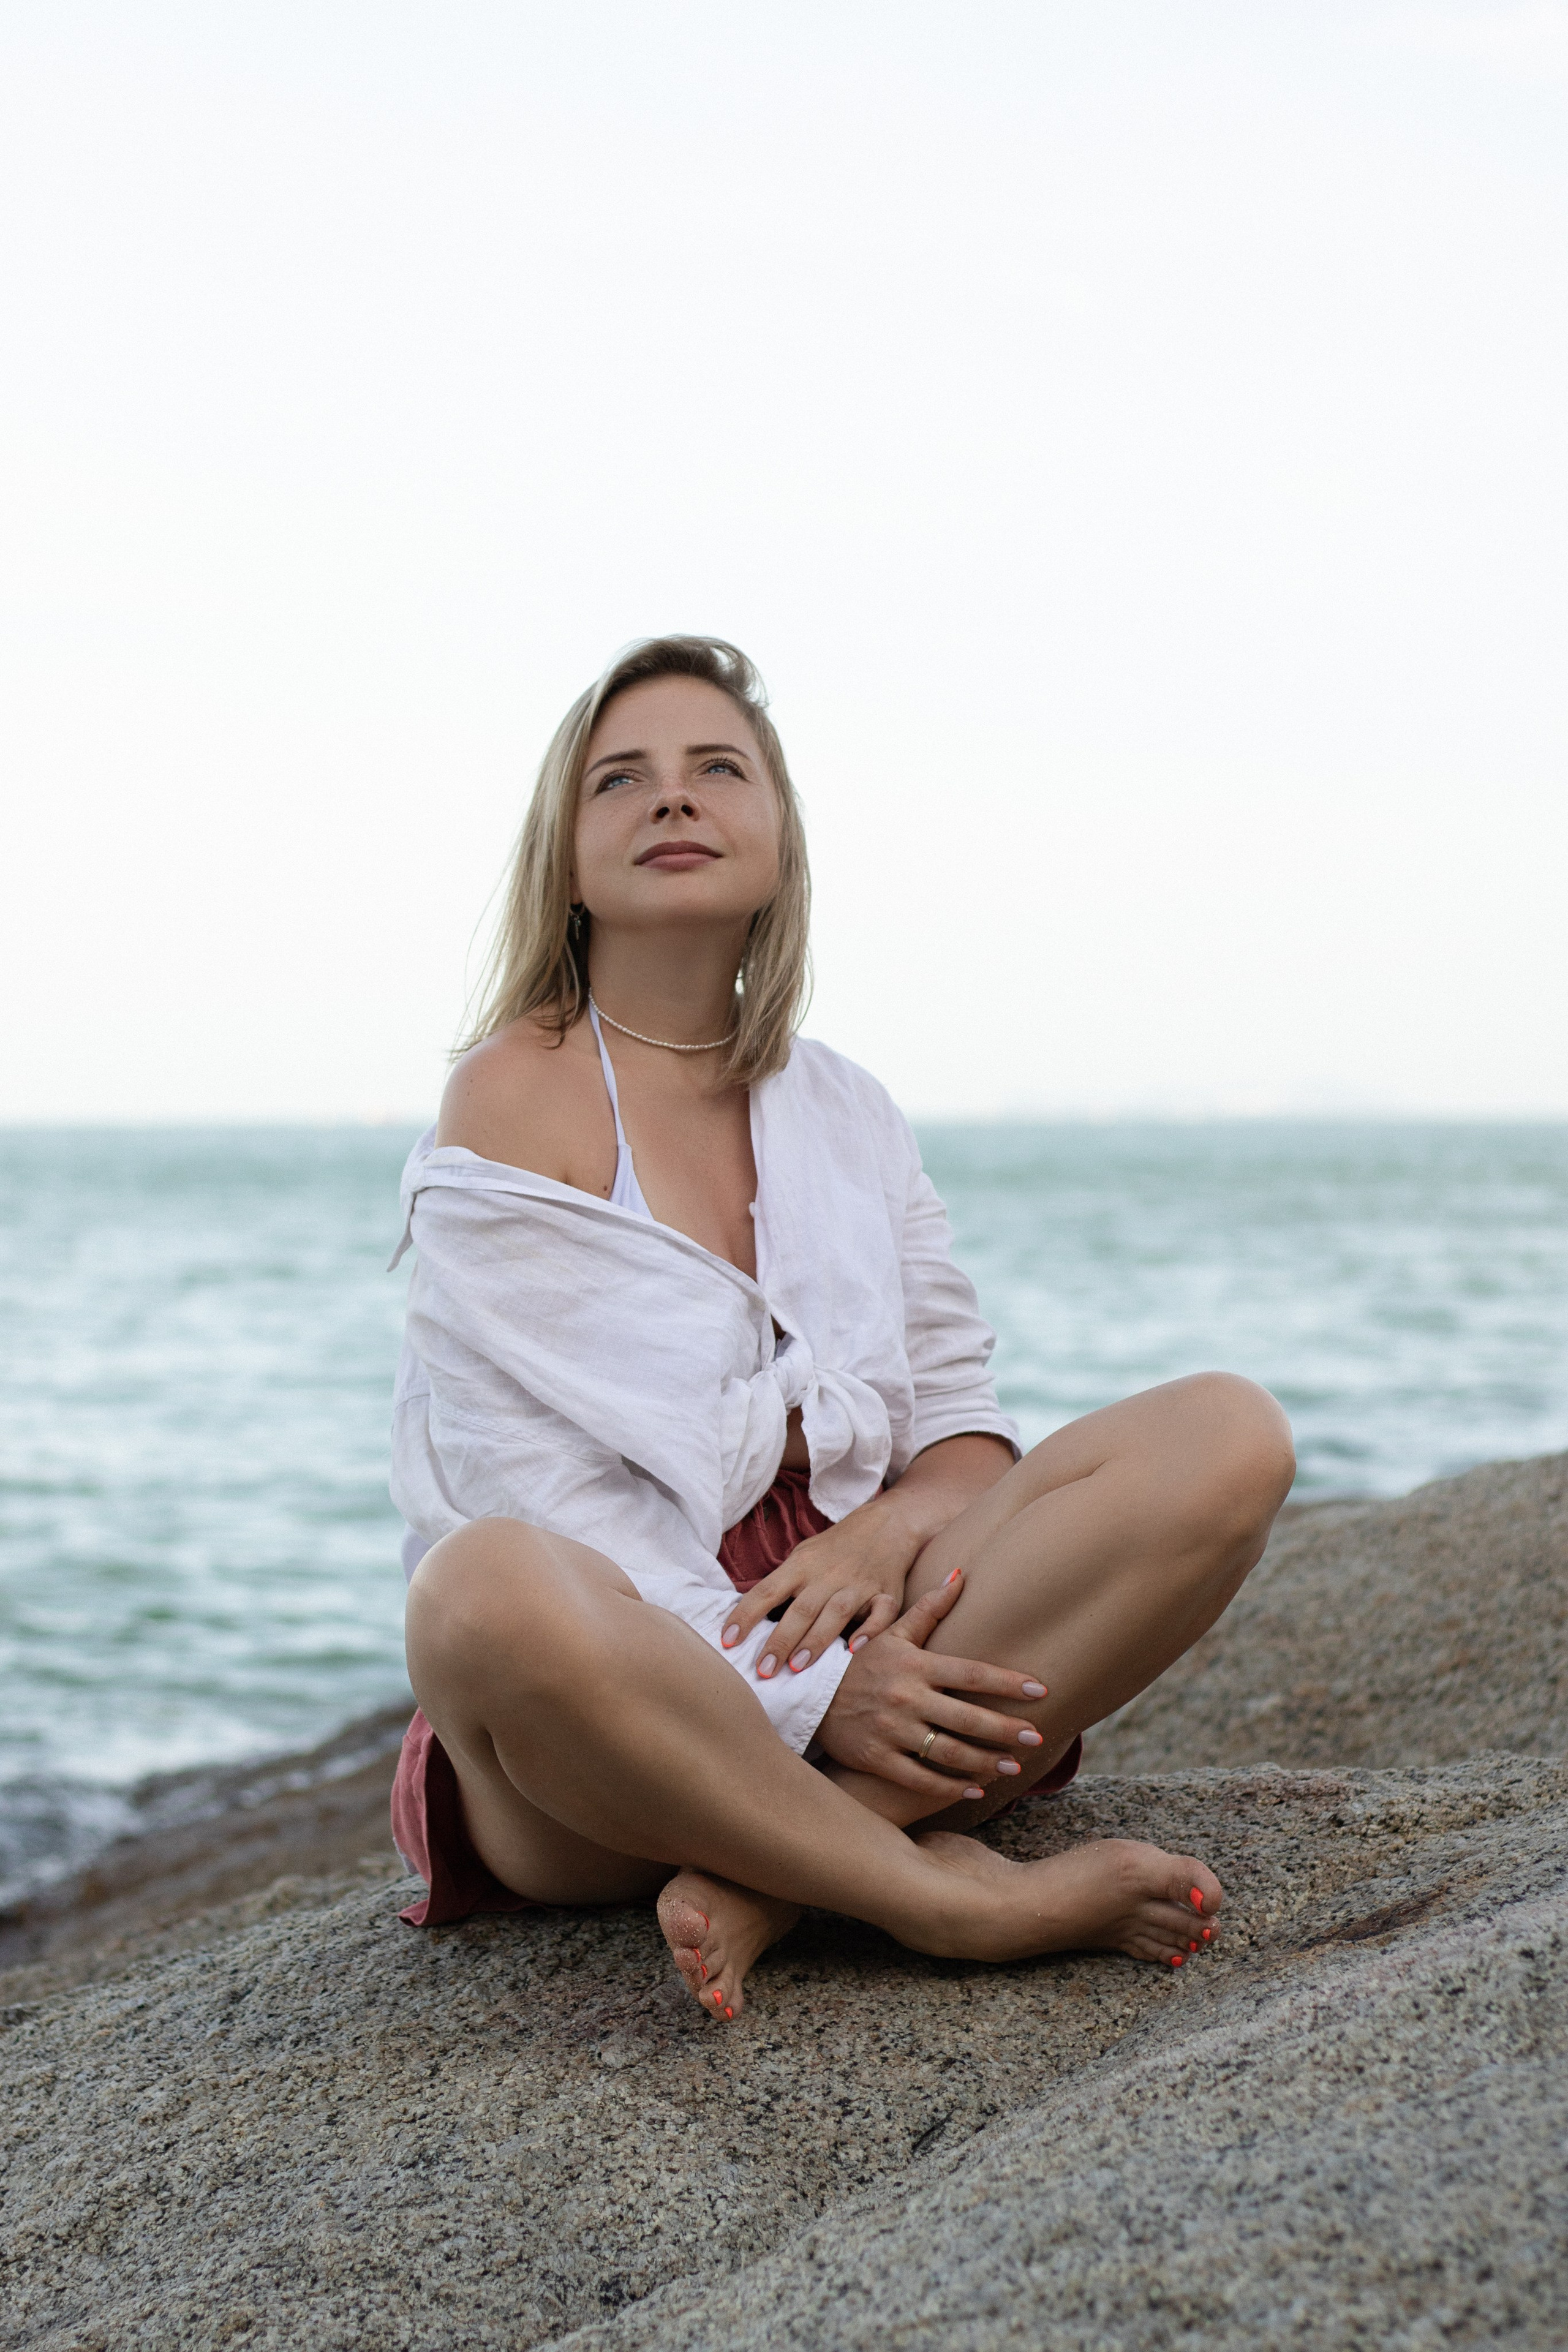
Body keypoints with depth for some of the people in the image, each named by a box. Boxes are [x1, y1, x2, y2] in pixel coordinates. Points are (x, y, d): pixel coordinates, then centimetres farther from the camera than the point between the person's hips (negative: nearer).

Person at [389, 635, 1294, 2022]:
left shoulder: (843, 1112, 14)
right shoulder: (515, 1099, -4)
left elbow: (964, 1421, 11)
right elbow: (543, 1497, -12)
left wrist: (893, 1524, -14)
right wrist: (807, 1697, -22)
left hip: (860, 1639, 6)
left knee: (1229, 1436, -14)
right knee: (486, 1591, -40)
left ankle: (776, 1869, -24)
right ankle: (953, 1893, -24)